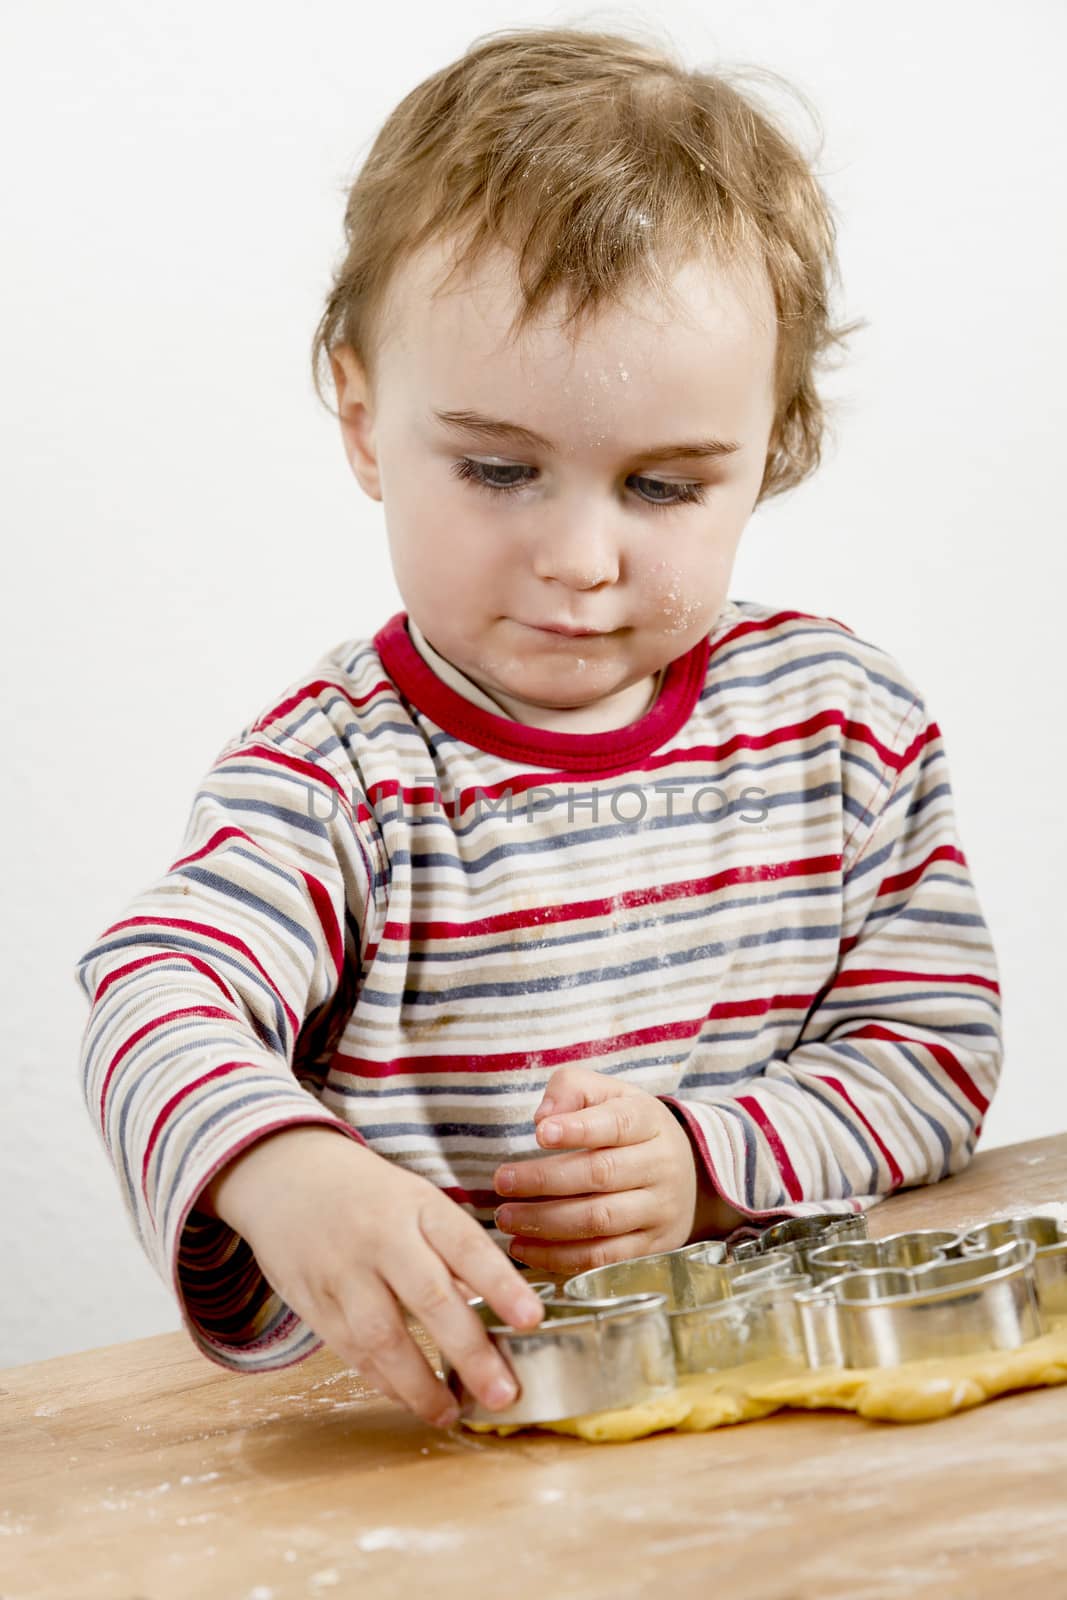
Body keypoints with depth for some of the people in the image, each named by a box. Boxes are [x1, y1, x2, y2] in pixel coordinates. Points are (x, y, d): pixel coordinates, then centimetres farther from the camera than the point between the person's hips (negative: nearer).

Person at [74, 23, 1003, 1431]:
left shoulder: (846, 718, 3)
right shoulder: (341, 774, -8)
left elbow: (941, 1045, 5)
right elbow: (158, 999, -24)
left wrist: (709, 1163, -13)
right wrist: (283, 1170, -47)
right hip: (454, 1395, -2)